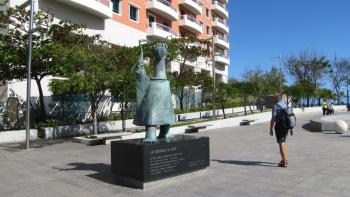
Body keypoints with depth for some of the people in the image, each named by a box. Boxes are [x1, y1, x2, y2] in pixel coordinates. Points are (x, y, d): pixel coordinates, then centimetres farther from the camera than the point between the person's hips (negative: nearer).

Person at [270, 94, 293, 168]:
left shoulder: (275, 107, -10)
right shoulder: (286, 105, 12)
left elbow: (273, 119, -16)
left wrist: (271, 129, -11)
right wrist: (291, 128, 19)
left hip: (279, 126, -8)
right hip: (286, 126, 8)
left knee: (281, 143, -4)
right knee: (283, 142, 21)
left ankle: (284, 162, -3)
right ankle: (285, 159, 27)